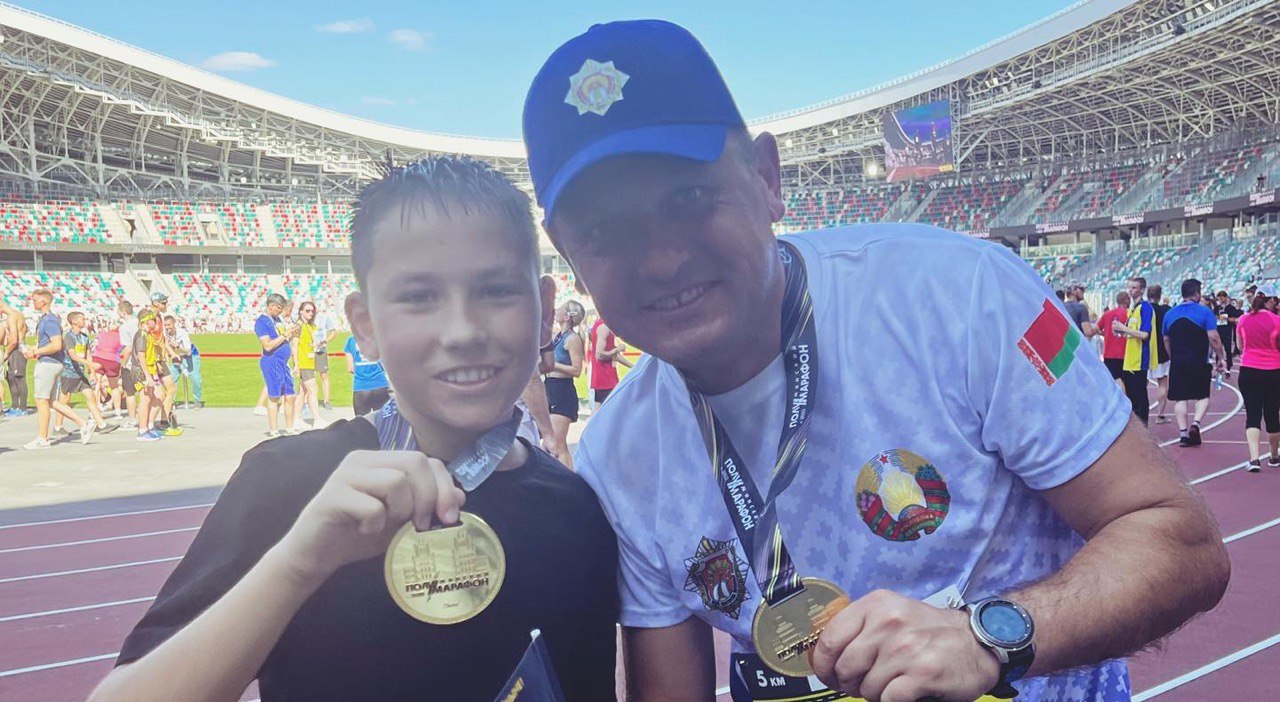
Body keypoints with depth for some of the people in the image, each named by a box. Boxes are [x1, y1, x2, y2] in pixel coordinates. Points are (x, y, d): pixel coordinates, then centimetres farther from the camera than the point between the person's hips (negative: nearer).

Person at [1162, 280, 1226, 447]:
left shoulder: (1170, 314, 7)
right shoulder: (1205, 312, -6)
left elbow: (1166, 341, 14)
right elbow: (1213, 338, -13)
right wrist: (1221, 358, -3)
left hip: (1177, 363, 3)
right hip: (1199, 363, -3)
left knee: (1180, 398, 6)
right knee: (1203, 396, 11)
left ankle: (1183, 433, 3)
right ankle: (1195, 423, -10)